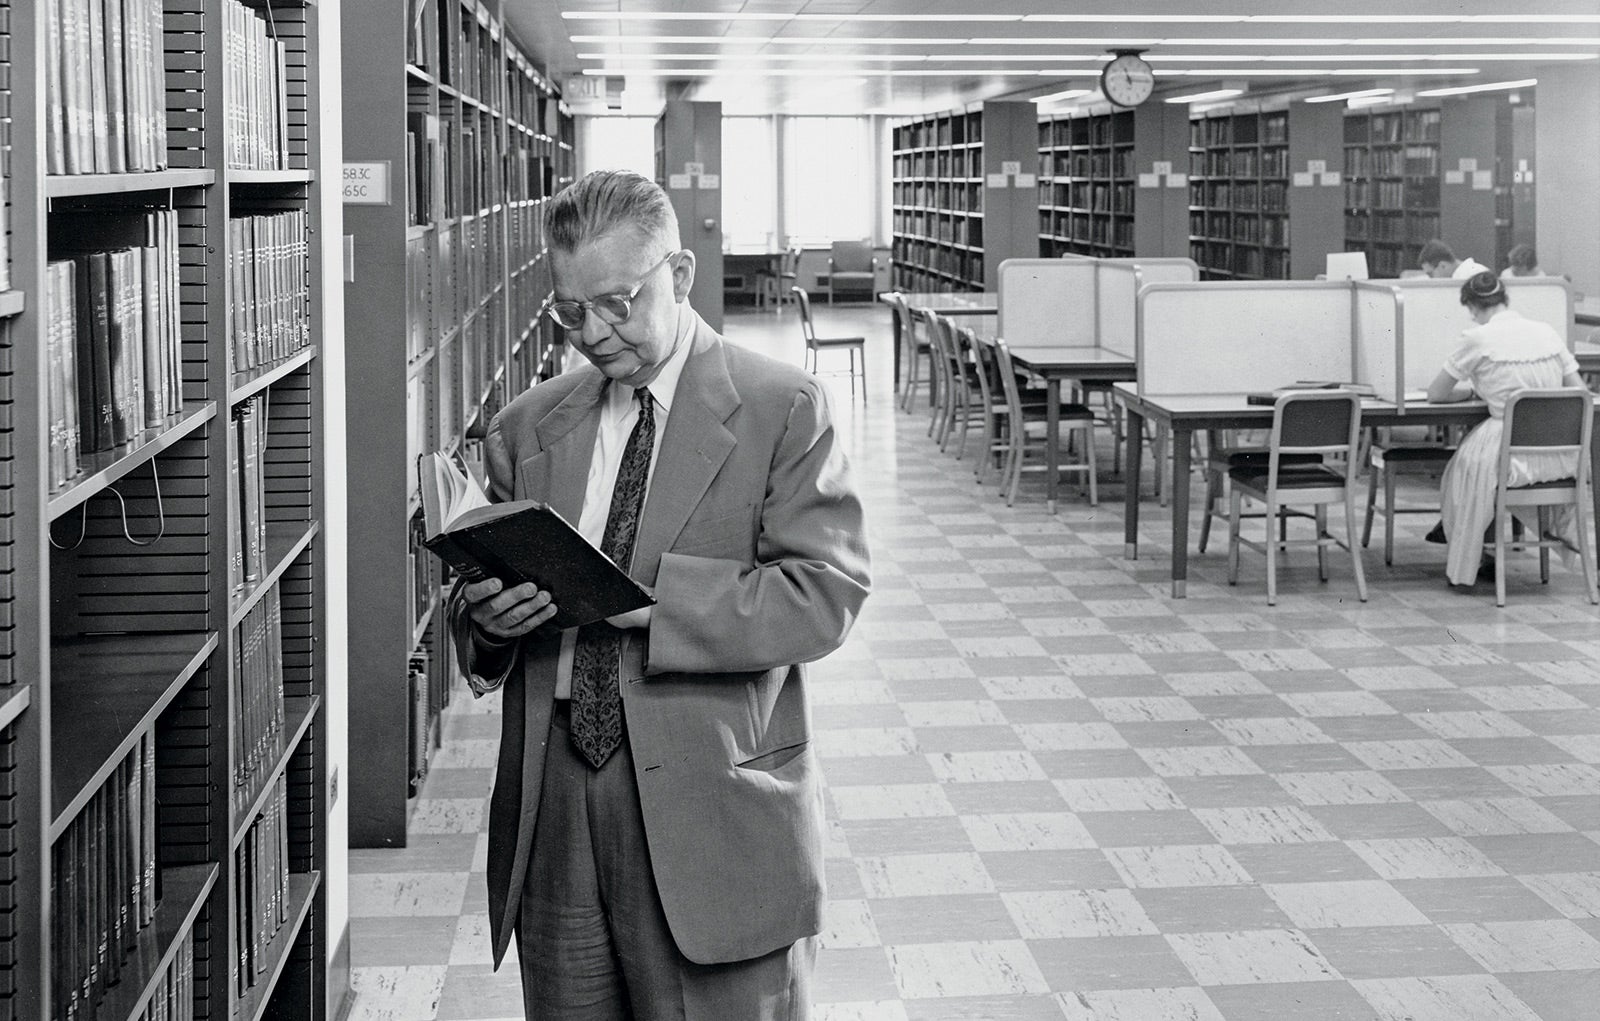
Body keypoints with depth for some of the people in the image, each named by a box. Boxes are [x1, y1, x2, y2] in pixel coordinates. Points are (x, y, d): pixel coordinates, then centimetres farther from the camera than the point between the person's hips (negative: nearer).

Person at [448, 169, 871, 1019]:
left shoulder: (782, 409, -2)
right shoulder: (527, 428, 13)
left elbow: (826, 594, -10)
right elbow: (481, 594, 17)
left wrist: (651, 601, -19)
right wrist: (487, 618, -8)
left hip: (716, 819, -4)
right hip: (553, 818, 4)